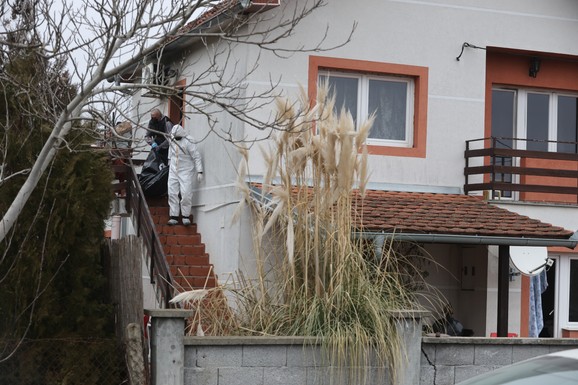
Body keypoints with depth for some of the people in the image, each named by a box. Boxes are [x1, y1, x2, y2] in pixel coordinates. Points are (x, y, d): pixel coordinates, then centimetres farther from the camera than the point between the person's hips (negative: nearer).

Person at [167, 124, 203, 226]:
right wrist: (169, 164, 26)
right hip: (173, 171, 5)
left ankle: (186, 216, 1)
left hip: (186, 171, -5)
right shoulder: (172, 139, 4)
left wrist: (199, 171, -18)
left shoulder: (188, 141, -15)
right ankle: (173, 217, 3)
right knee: (172, 193, 0)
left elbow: (196, 157, -14)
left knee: (186, 194, -10)